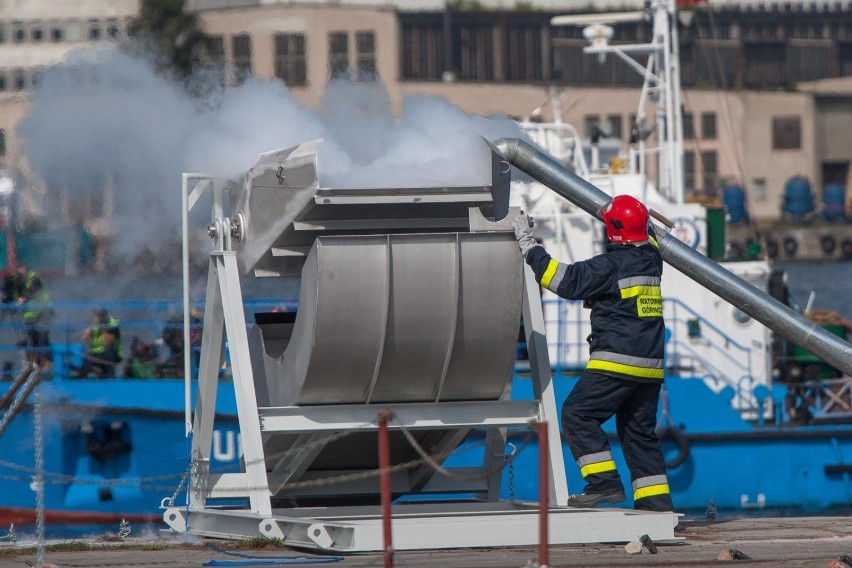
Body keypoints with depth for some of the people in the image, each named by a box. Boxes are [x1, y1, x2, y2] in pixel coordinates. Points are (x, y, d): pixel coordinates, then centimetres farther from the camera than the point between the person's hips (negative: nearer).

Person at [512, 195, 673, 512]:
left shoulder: (612, 265, -12)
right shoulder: (651, 259, 12)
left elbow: (568, 281, -14)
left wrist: (529, 247, -8)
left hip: (617, 361, -8)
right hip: (650, 366, 8)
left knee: (577, 414, -5)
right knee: (639, 432, 13)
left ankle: (604, 483, -13)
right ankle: (656, 502, 10)